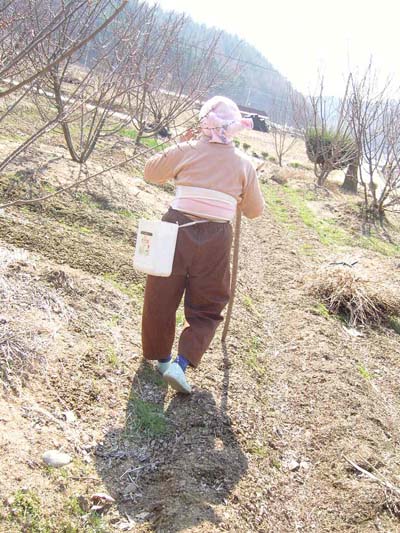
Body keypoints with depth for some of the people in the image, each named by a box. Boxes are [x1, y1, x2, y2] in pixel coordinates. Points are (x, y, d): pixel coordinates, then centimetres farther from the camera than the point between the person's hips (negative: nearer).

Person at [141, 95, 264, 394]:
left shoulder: (187, 151, -1)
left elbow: (151, 173, 14)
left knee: (161, 299, 18)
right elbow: (255, 211, 10)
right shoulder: (244, 163, 1)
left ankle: (162, 357, 32)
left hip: (177, 230, 1)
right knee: (206, 308, 15)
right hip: (215, 240, 0)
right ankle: (181, 363, -2)